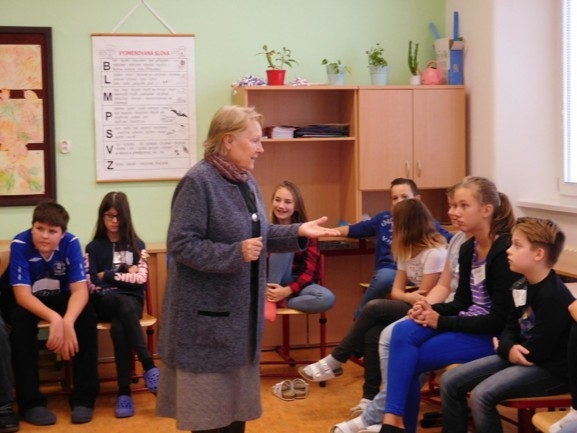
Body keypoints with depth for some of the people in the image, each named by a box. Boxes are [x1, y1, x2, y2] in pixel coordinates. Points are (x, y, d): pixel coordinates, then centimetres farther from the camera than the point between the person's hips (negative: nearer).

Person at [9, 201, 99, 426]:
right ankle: (30, 401, -25)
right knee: (20, 319, -34)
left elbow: (80, 290, -25)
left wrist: (67, 322, -46)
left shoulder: (71, 243, -21)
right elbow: (22, 295, -30)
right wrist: (54, 319, -47)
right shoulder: (20, 244, -26)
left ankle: (84, 397, -20)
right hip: (30, 302, -1)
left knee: (87, 315, -28)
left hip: (62, 299, 2)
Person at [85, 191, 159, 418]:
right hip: (105, 302, -1)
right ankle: (149, 366, -39)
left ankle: (124, 392, -33)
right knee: (124, 306, -37)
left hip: (131, 300, 1)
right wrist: (125, 274, -7)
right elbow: (91, 284, -4)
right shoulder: (94, 247, 9)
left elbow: (141, 279, -2)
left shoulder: (136, 245, 12)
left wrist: (107, 275, -4)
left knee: (119, 327, -35)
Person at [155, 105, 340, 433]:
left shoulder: (247, 181, 10)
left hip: (242, 310, 9)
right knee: (210, 401, 1)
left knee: (236, 394, 17)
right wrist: (235, 254, -28)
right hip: (207, 314, -9)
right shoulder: (198, 182, -18)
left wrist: (298, 233, 3)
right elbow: (181, 244, -22)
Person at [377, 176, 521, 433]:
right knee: (402, 331, -16)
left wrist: (442, 322, -18)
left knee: (406, 360, -17)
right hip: (469, 325, 8)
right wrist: (431, 310, -7)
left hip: (494, 336, -8)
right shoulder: (467, 249, 7)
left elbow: (499, 321, -19)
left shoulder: (504, 252, -18)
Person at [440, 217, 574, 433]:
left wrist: (507, 350, -5)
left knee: (482, 395, -27)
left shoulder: (553, 297, -23)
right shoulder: (521, 287, 7)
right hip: (519, 357, 10)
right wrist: (510, 348, -13)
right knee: (450, 381, 0)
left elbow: (536, 352, -25)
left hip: (550, 369, -9)